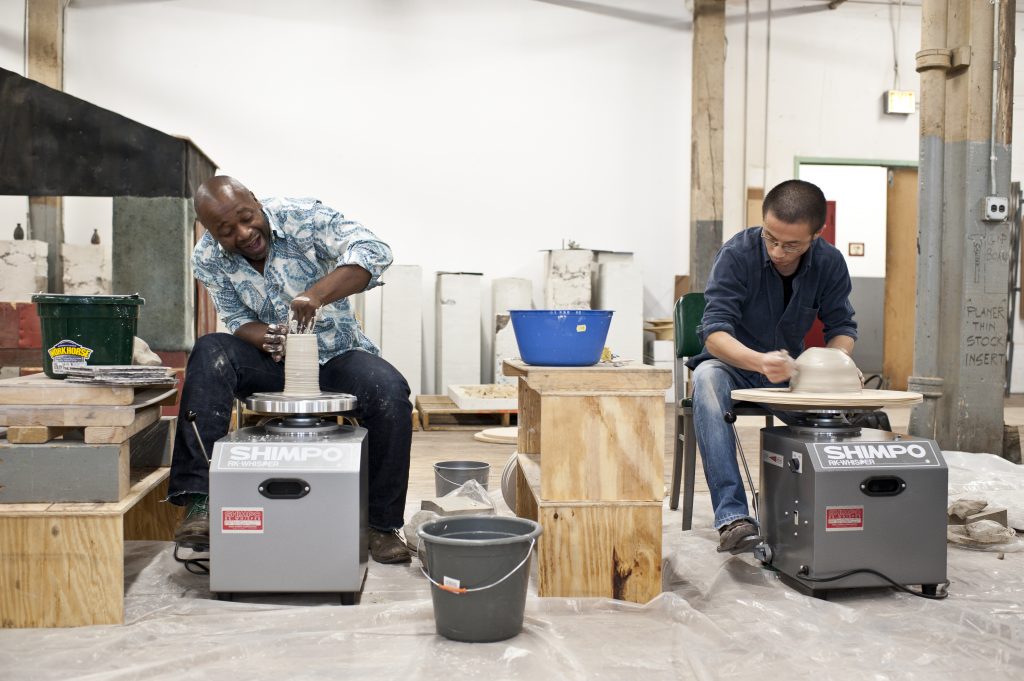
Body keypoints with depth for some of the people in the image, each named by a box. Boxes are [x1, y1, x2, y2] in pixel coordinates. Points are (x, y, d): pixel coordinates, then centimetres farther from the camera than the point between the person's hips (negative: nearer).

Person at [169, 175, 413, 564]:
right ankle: (200, 500, -30)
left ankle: (383, 524, -15)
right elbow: (237, 320, -2)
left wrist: (317, 294, -44)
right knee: (209, 353, -27)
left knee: (390, 392, -31)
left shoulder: (302, 218, -16)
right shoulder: (207, 259, -6)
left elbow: (373, 251, -28)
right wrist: (265, 338, -27)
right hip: (273, 361, 2)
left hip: (336, 354, -2)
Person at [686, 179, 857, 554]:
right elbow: (714, 332, -26)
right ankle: (732, 515, -44)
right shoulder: (737, 254, -19)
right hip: (734, 364, -3)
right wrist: (760, 361, -46)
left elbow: (842, 326, 0)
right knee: (707, 379, -39)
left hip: (789, 369, 3)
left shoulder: (830, 263, -6)